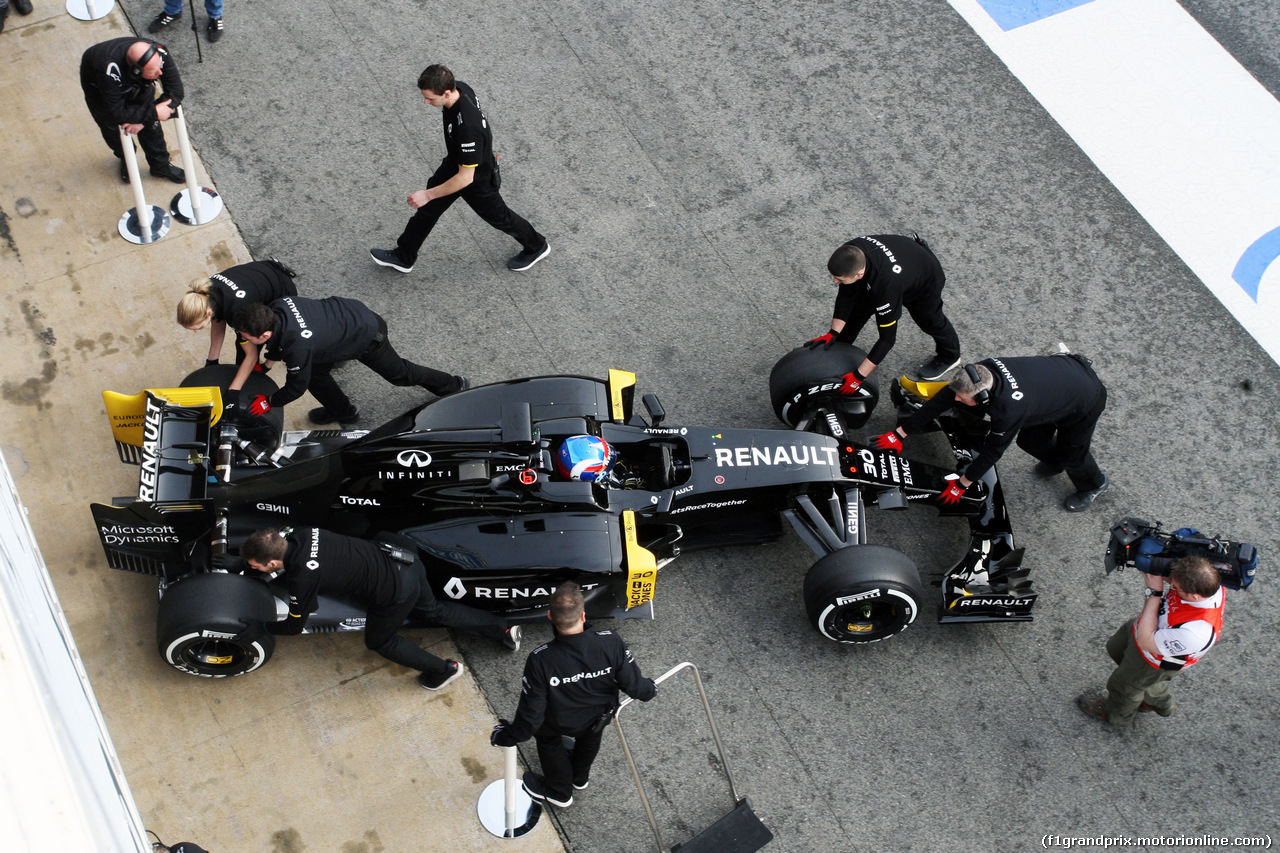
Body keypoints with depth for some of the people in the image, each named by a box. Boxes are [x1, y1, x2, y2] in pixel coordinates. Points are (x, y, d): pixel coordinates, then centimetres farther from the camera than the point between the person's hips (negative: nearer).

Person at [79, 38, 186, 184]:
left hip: (136, 84, 3)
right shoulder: (110, 69, -49)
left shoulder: (159, 53, -39)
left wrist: (143, 120, -32)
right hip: (97, 85, -3)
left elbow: (176, 92, -29)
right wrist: (153, 113, -37)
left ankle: (161, 166, 15)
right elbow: (116, 113, -39)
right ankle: (125, 159, 27)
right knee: (110, 127, -5)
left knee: (150, 124, -7)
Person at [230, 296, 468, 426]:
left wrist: (269, 402, -5)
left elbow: (297, 386, -20)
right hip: (348, 309, 7)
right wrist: (270, 359, 7)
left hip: (367, 334, -7)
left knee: (398, 373, 17)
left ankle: (454, 386, 39)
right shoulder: (278, 305, -19)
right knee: (315, 371, 12)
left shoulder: (297, 347, -40)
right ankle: (343, 412, 37)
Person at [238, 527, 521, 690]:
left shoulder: (302, 578, -23)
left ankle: (443, 669, 26)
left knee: (379, 641, 21)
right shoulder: (301, 534, -4)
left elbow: (294, 626, -4)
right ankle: (503, 630, 35)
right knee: (434, 611, 30)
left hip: (396, 591, -7)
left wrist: (262, 628, 12)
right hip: (406, 560, 7)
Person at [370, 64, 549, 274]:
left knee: (498, 216, 18)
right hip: (454, 163, 8)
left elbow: (466, 177, -36)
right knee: (428, 208, 19)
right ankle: (403, 257, 40)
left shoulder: (467, 126, -44)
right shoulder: (459, 88, -20)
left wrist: (428, 194, -29)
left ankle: (536, 247, 46)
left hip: (476, 177, -8)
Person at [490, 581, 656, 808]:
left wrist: (506, 736, -9)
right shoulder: (611, 643, -35)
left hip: (559, 724, -2)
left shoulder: (540, 660, -39)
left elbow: (531, 714, -28)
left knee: (547, 738, 32)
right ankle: (580, 777, 65)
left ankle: (560, 792, 54)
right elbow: (633, 685, -20)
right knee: (590, 734, 37)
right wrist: (650, 689, 5)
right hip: (601, 717, 2)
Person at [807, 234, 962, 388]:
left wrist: (858, 376, -39)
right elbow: (846, 295, -17)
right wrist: (833, 333, -19)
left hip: (925, 281, -5)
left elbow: (887, 338, -42)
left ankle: (950, 357, 49)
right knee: (856, 309, 4)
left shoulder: (887, 287, -50)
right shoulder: (850, 253, -34)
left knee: (930, 321, 19)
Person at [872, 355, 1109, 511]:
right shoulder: (980, 372, -24)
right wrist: (901, 433, -13)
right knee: (1029, 440, 18)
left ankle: (1093, 484, 48)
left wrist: (962, 484, -13)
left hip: (1085, 400, -6)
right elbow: (941, 400, -16)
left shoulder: (1009, 409, -41)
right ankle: (1055, 461, 51)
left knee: (1071, 454, 15)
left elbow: (992, 451, -26)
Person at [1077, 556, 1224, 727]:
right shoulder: (1206, 581, -29)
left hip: (1156, 660, -7)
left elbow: (1146, 641, -36)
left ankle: (1116, 714, 61)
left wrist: (1154, 592, -37)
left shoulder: (1196, 632, -48)